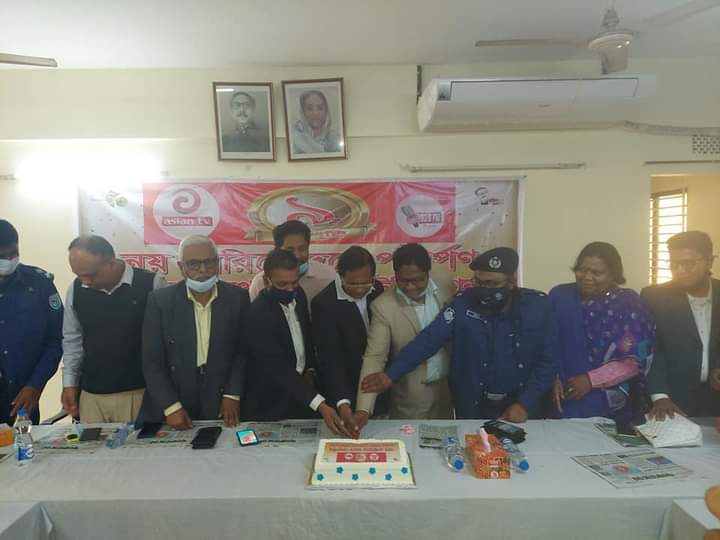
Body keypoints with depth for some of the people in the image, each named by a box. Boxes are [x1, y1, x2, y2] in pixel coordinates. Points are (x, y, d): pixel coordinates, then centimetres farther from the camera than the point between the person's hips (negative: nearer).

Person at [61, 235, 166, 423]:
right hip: (91, 395, 3)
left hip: (139, 393, -3)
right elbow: (72, 339, 12)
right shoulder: (76, 289, 1)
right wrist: (69, 384, 10)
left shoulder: (151, 284, -12)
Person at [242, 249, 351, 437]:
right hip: (271, 403, -6)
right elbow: (279, 368, -32)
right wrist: (320, 405, -39)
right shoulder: (258, 315, -27)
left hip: (301, 394, 6)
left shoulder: (298, 295, -4)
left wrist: (310, 370, 0)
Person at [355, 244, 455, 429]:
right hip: (410, 396, -3)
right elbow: (374, 357, -22)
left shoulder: (447, 288, -10)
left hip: (448, 387, 4)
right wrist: (364, 409, -30)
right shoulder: (383, 306, -21)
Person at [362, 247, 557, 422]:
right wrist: (391, 374, -26)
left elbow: (547, 362, -5)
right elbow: (428, 339, -17)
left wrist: (525, 404, -14)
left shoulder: (538, 306, -10)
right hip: (474, 407, 0)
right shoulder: (464, 304, -11)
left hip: (520, 407, 0)